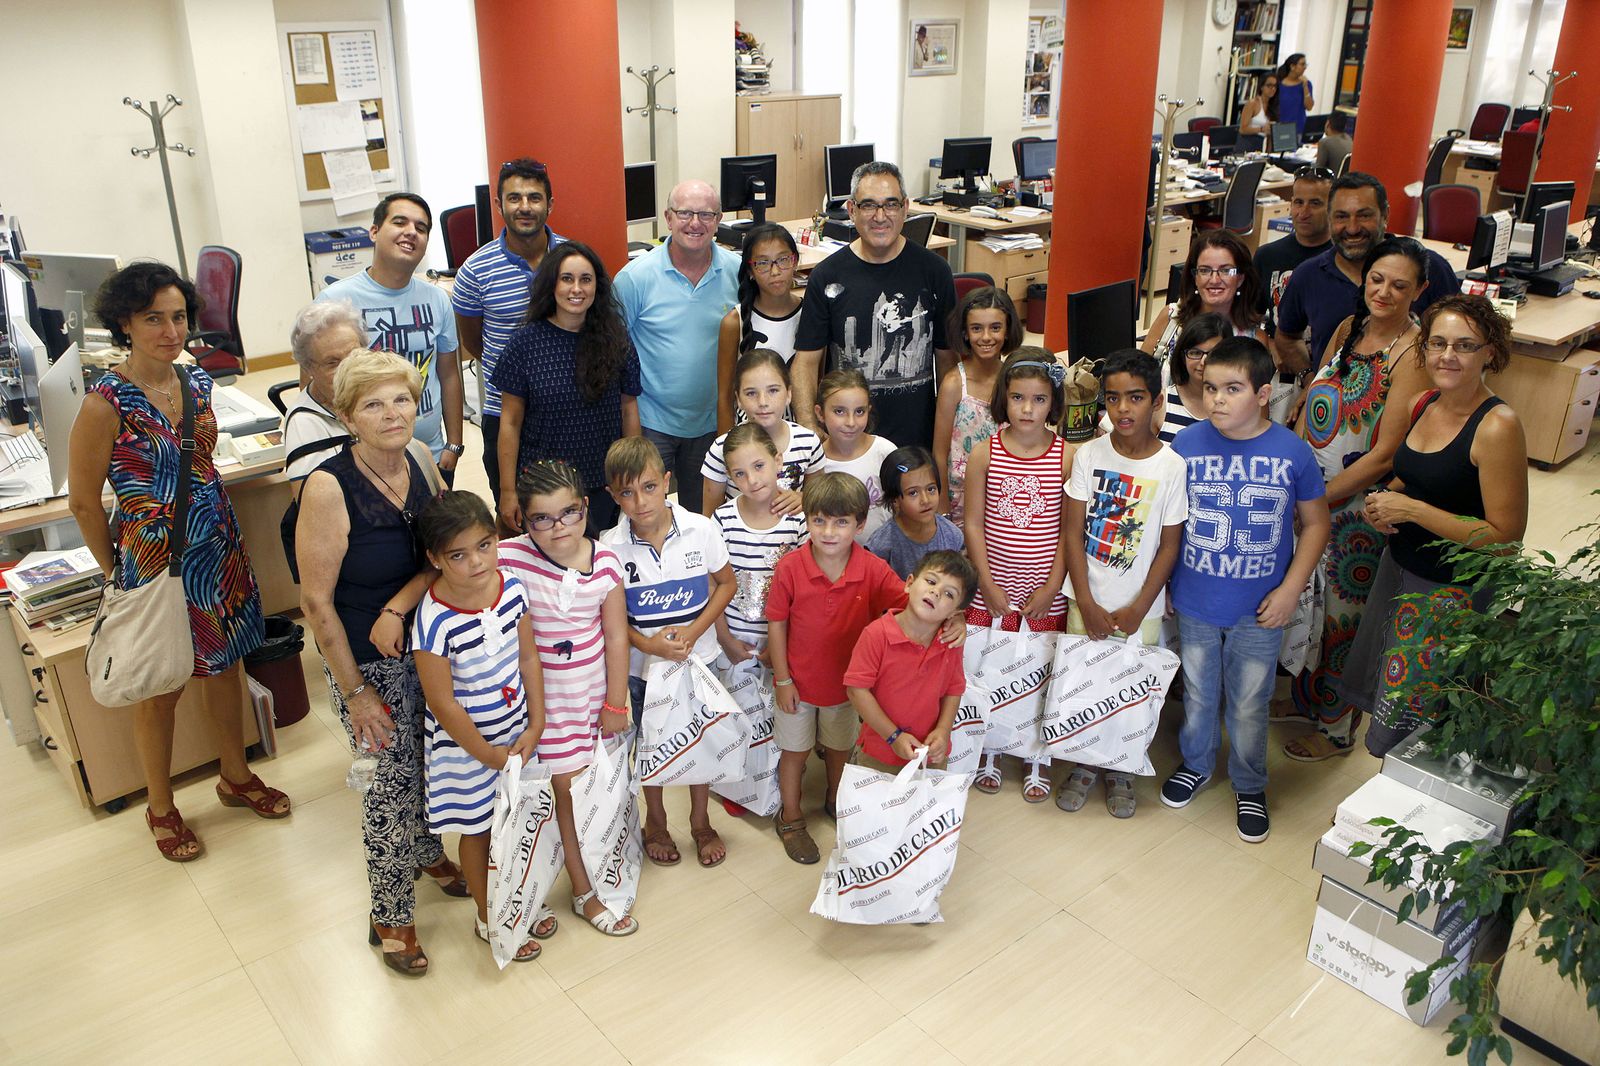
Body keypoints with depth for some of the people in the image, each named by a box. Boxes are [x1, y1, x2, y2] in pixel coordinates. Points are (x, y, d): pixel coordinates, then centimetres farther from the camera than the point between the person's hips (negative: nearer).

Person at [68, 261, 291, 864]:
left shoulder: (197, 383, 0)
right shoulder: (107, 404, -20)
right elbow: (83, 501, -11)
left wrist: (214, 523, 13)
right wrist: (115, 572, -2)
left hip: (217, 549, 6)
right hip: (155, 560, -6)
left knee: (225, 664, 19)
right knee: (160, 691, 10)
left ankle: (236, 777, 40)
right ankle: (160, 808, 31)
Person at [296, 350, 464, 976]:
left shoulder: (420, 464, -7)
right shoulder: (329, 487, -23)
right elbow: (316, 601, -18)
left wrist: (399, 605, -21)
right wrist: (356, 693, -14)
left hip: (427, 641, 5)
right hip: (368, 661, -5)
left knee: (429, 759, 20)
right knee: (392, 778, 4)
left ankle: (427, 851, 48)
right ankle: (391, 916, 25)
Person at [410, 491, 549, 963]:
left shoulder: (511, 587, -12)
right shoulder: (434, 620, -29)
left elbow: (528, 658, -2)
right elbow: (442, 703, -22)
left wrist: (535, 726, -5)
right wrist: (488, 754, -13)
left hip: (515, 732, 5)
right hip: (464, 743, -5)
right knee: (478, 830, 16)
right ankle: (489, 918, 39)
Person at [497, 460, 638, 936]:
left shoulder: (605, 561, -12)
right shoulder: (510, 558, -21)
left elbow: (616, 636, -6)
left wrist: (615, 702, -1)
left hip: (596, 690, 3)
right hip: (546, 696, -3)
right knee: (567, 787, 5)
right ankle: (584, 892, 23)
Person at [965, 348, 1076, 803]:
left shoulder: (1068, 456, -6)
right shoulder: (984, 454, -5)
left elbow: (1069, 529, -3)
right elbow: (974, 525, -3)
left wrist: (1052, 587, -7)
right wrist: (989, 585, -7)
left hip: (1045, 594, 0)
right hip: (993, 590, 1)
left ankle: (1036, 759, 30)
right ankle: (990, 752, 32)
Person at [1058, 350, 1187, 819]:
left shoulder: (1171, 466, -10)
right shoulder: (1089, 454, -7)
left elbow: (1169, 545, -5)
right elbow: (1073, 530, -5)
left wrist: (1138, 609, -9)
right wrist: (1086, 603, -9)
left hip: (1140, 608, -1)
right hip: (1088, 602, 1)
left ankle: (1119, 771, 32)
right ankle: (1081, 766, 30)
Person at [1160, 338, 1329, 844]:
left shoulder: (1293, 451, -12)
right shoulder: (1187, 444, -11)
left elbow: (1315, 523, -1)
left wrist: (1290, 589, -8)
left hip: (1259, 609, -1)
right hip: (1194, 601, 1)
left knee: (1250, 704, 14)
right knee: (1198, 693, 20)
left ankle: (1249, 785, 37)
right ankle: (1195, 764, 44)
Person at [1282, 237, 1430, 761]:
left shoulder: (1413, 353, -18)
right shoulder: (1349, 328, 3)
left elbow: (1385, 454, -20)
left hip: (1359, 507, -6)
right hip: (1310, 493, 6)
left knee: (1343, 615, 8)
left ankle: (1337, 728, 28)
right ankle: (1302, 696, 42)